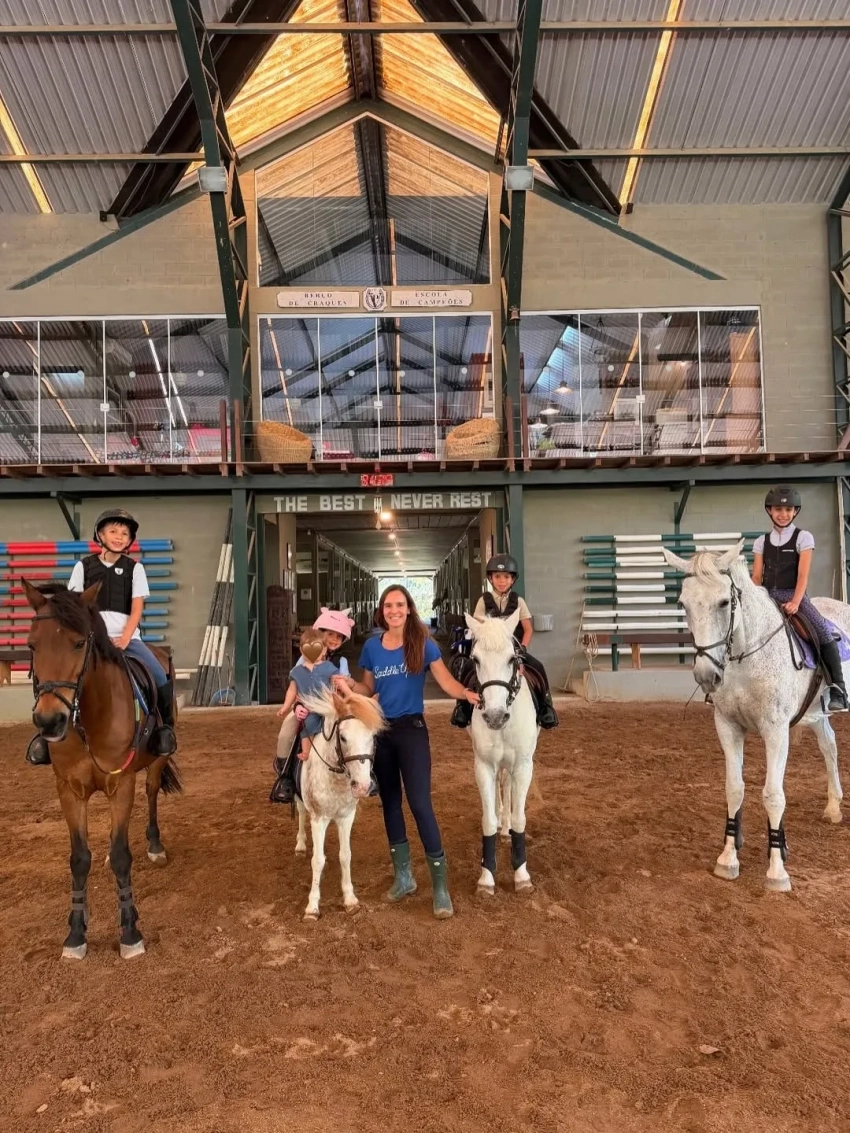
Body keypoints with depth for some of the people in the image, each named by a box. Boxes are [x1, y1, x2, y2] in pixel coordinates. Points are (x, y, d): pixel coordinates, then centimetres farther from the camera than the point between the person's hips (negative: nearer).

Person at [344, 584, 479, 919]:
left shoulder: (423, 644, -8)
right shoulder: (372, 646, 3)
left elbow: (447, 682, -13)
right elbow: (369, 689, 13)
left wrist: (469, 693, -33)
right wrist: (349, 684, -7)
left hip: (411, 729, -4)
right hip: (380, 730, 5)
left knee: (420, 804, -9)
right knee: (390, 803, 13)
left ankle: (440, 886, 0)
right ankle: (402, 876, 29)